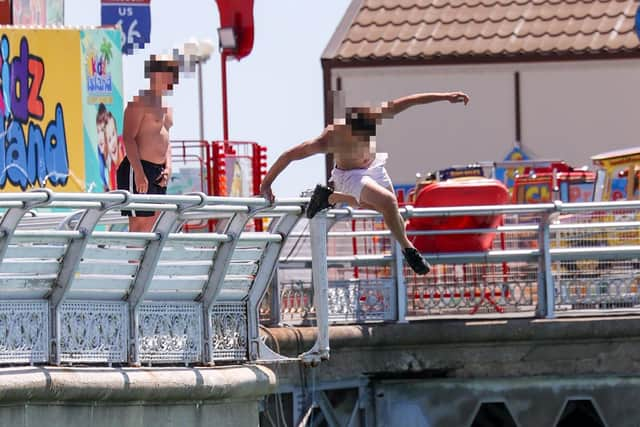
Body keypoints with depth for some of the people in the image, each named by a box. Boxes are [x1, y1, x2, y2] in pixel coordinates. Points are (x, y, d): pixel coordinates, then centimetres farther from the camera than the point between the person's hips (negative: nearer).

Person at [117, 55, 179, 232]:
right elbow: (128, 138, -16)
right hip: (138, 169, -9)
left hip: (159, 172, 9)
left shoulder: (165, 105, 18)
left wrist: (168, 167, 8)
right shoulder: (140, 101, -10)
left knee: (154, 227, 7)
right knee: (140, 225, -11)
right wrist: (139, 173, -22)